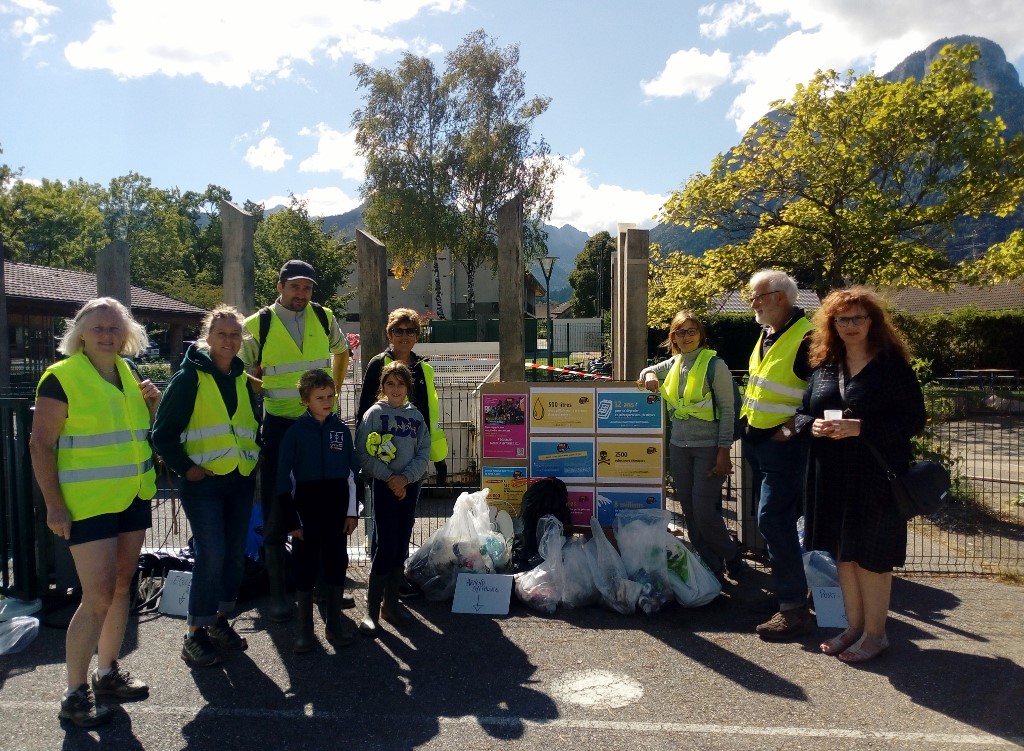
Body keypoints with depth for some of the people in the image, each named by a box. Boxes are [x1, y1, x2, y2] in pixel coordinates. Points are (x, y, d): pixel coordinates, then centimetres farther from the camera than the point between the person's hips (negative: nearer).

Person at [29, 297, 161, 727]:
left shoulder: (128, 374, 8)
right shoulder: (61, 377, -11)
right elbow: (40, 444, -12)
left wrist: (153, 404, 0)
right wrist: (54, 505, -16)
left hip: (133, 498, 7)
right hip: (88, 504, -7)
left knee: (121, 588, 14)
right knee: (98, 598, -5)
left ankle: (108, 673, 30)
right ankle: (75, 693, 11)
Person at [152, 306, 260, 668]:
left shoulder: (242, 379, 12)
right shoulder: (190, 376, -6)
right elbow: (163, 432, -7)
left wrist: (256, 460, 10)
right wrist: (185, 467, -12)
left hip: (241, 480, 6)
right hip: (204, 481, -6)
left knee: (235, 554, 9)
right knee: (211, 555, -10)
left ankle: (220, 621, 25)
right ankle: (195, 634, 4)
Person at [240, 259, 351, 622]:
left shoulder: (324, 318, 3)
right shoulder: (257, 325, -6)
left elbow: (341, 350, 21)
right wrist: (263, 399, -7)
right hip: (280, 426, -3)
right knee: (277, 512, 2)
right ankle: (278, 594, 15)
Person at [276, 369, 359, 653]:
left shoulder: (341, 430, 3)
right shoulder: (295, 432, -4)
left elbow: (351, 473, 6)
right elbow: (284, 479, -4)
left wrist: (352, 512, 3)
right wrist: (292, 520, -6)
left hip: (336, 509, 2)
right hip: (306, 510, -2)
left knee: (336, 563, 9)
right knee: (305, 567, 5)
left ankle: (335, 623, 24)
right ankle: (304, 629, 18)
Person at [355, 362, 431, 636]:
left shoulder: (416, 415, 8)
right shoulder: (374, 414, -3)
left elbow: (424, 452, 4)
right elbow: (363, 454, -9)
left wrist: (405, 477, -10)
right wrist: (389, 478, -14)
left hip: (410, 485, 4)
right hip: (383, 485, -4)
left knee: (401, 546, 9)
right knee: (386, 545, -8)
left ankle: (391, 602, 20)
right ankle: (372, 608, 1)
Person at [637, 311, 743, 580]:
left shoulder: (714, 364, -8)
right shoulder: (674, 364, 8)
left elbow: (727, 410, -9)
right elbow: (649, 371, 26)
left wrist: (724, 451, -13)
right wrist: (649, 375, 0)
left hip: (708, 447, -6)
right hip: (679, 446, 6)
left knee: (704, 510, -8)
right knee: (689, 510, 9)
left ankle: (731, 557, 18)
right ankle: (709, 565, 22)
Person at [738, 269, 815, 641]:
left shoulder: (806, 339, -17)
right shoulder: (767, 335, 12)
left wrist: (792, 428, -19)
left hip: (783, 444, -9)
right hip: (755, 440, 9)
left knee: (773, 520, -9)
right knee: (776, 520, 17)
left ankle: (794, 607, 0)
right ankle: (783, 583, 31)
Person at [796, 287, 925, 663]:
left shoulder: (892, 365, -7)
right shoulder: (824, 366, 8)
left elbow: (913, 420, -12)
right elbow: (801, 412, 13)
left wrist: (859, 428, -22)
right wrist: (813, 426, -10)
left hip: (876, 477, -5)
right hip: (830, 477, 5)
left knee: (870, 556, 4)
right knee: (842, 553, 13)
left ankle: (875, 633, 21)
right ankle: (854, 625, 29)